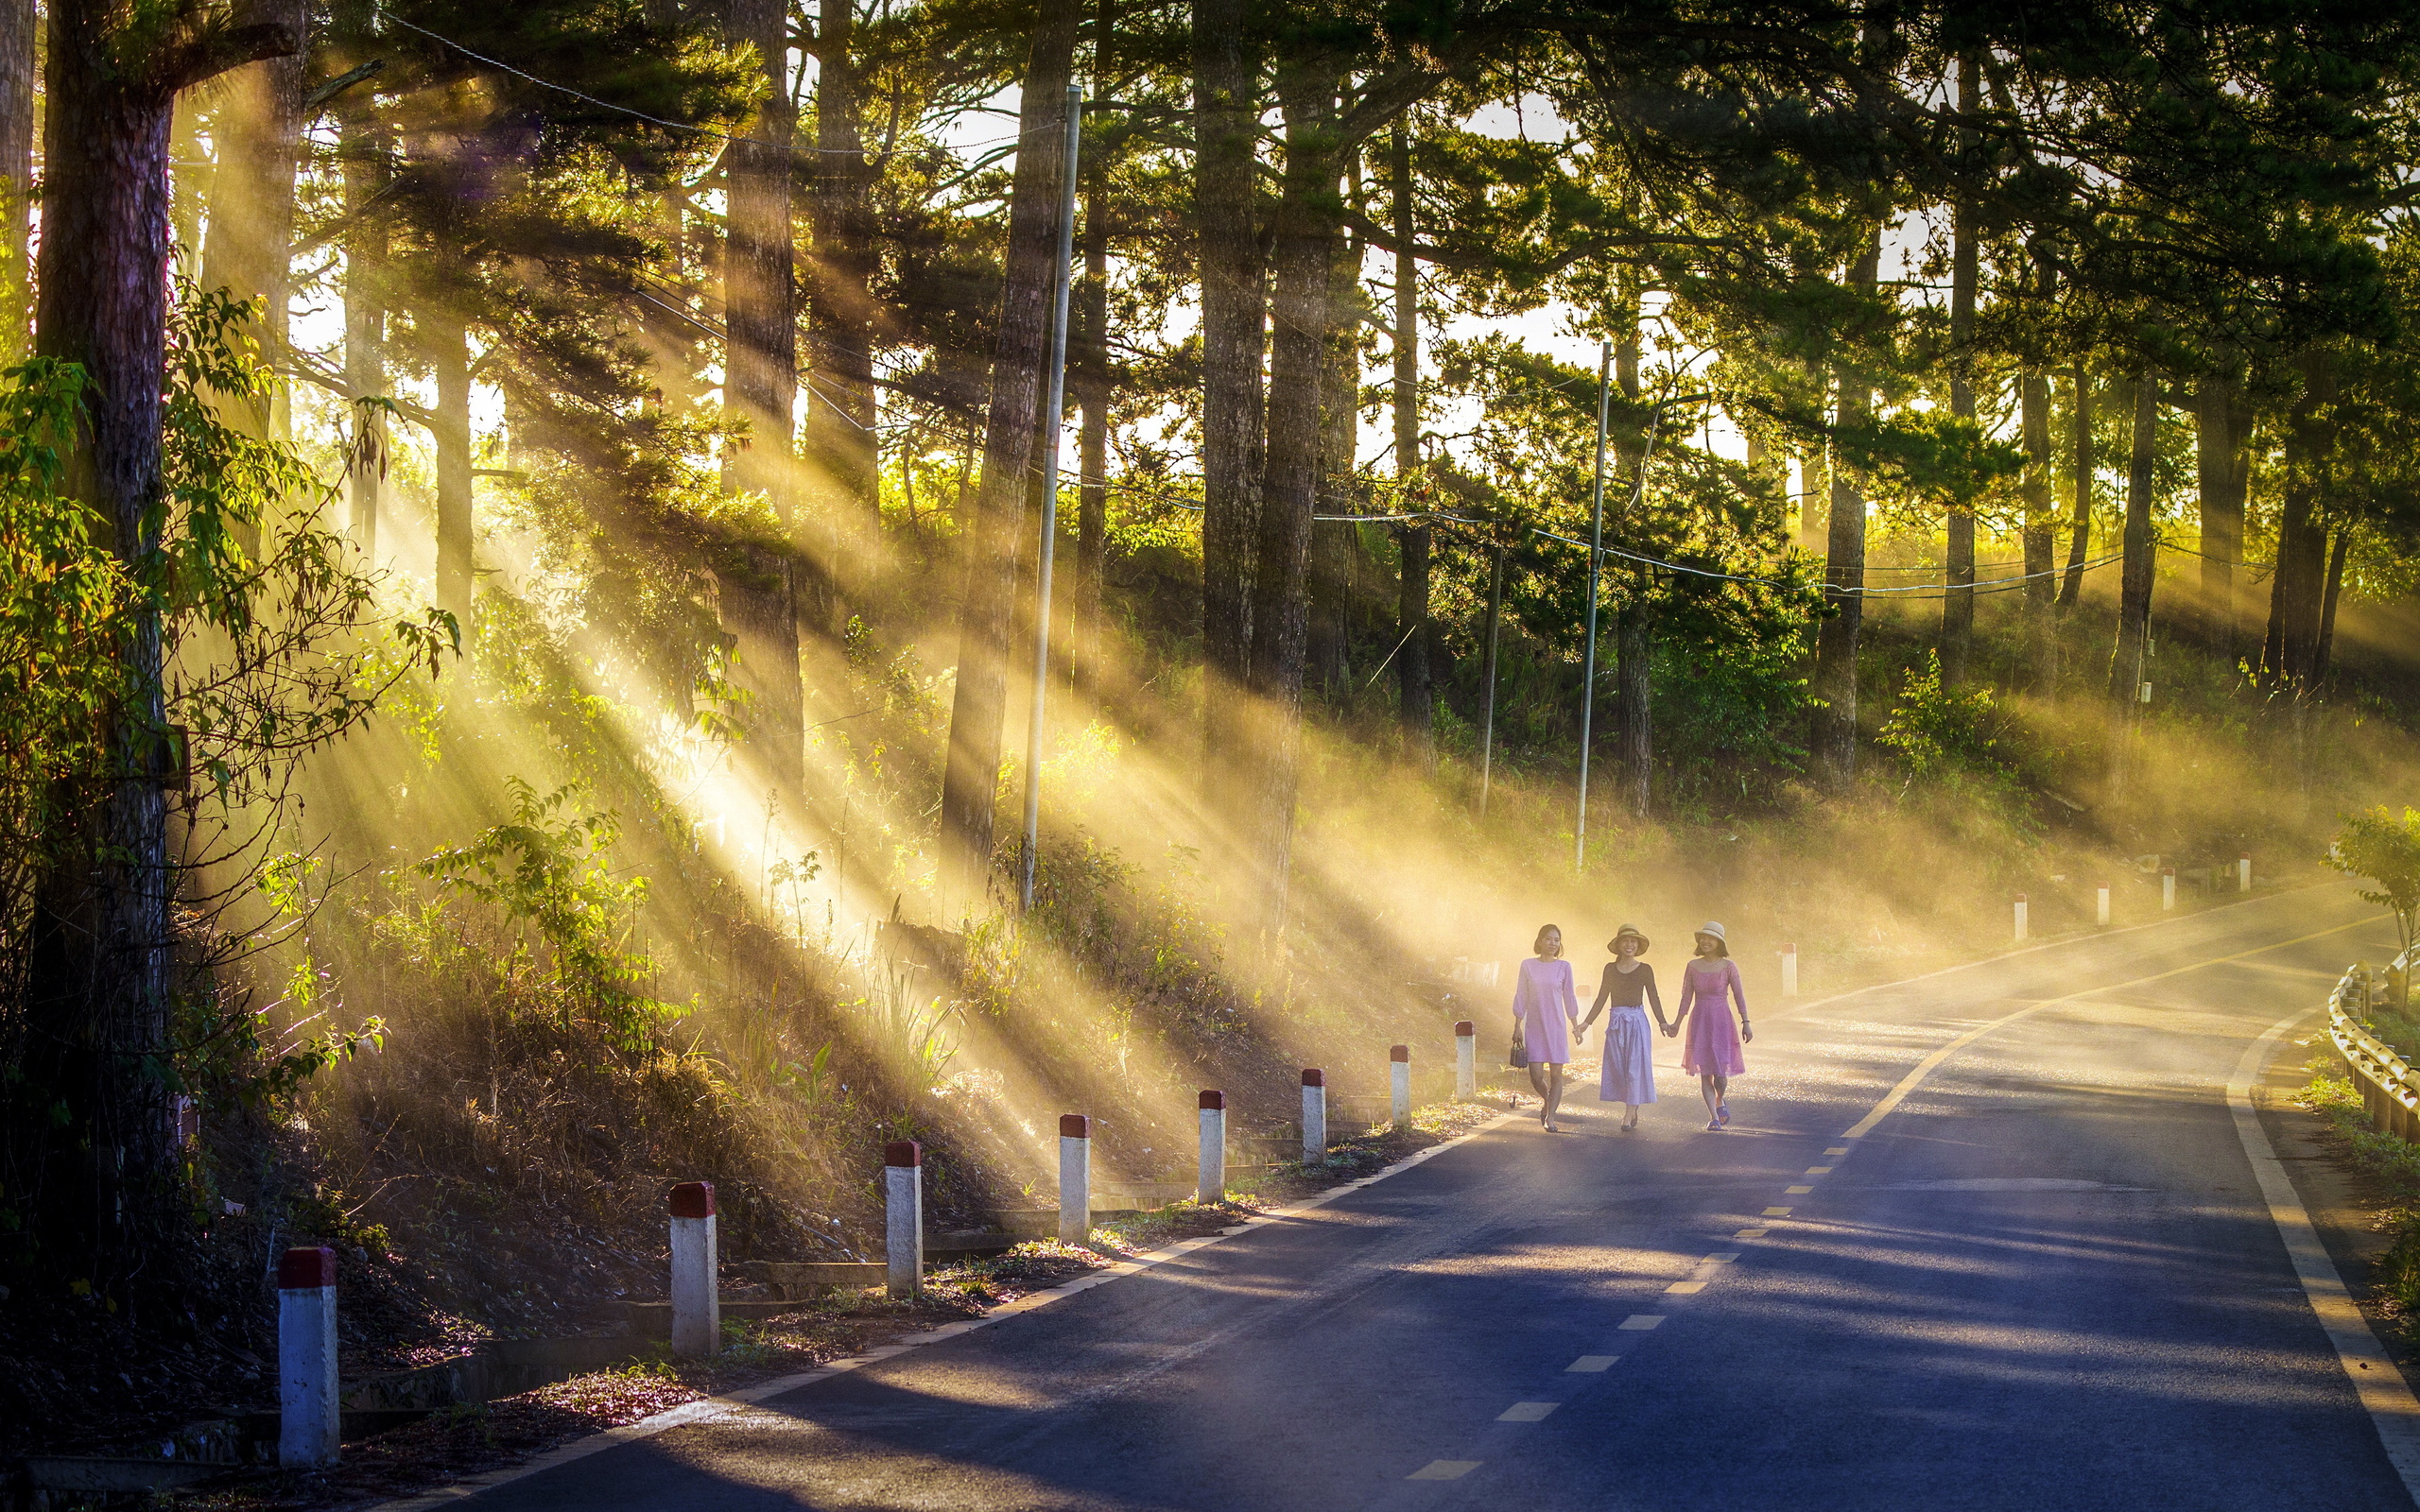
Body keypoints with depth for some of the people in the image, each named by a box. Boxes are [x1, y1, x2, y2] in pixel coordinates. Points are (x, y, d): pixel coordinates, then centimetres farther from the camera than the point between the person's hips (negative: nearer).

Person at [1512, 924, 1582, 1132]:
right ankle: (1547, 1101, 26)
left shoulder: (1563, 967, 2)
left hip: (1556, 1027, 0)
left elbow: (1569, 998, 9)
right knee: (1536, 1076, -5)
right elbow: (1521, 997, 6)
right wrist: (1517, 1025, 4)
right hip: (1534, 1027, 0)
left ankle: (1550, 1118, 6)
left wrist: (1576, 1025, 10)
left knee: (1556, 1074, -2)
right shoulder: (1528, 966, 2)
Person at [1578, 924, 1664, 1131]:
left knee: (1635, 1067, -6)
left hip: (1637, 1021, -3)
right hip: (1616, 1022, 3)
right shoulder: (1610, 969, 9)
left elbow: (1653, 998, 2)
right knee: (1618, 1067, 2)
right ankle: (1634, 1114, 12)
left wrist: (1662, 1022, -11)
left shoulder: (1645, 970, 3)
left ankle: (1628, 1116, -6)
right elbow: (1601, 999, 13)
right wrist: (1586, 1023, 9)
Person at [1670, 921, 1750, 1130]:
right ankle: (1713, 1117, 6)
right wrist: (1676, 1024, 4)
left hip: (1721, 1022, -2)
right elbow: (1686, 998, 8)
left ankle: (1720, 1101, 27)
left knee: (1720, 1071, -6)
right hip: (1699, 1022, 2)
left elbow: (1739, 996, -4)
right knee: (1704, 1073, -1)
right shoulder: (1692, 967, 3)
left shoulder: (1729, 967, -3)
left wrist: (1745, 1023, -10)